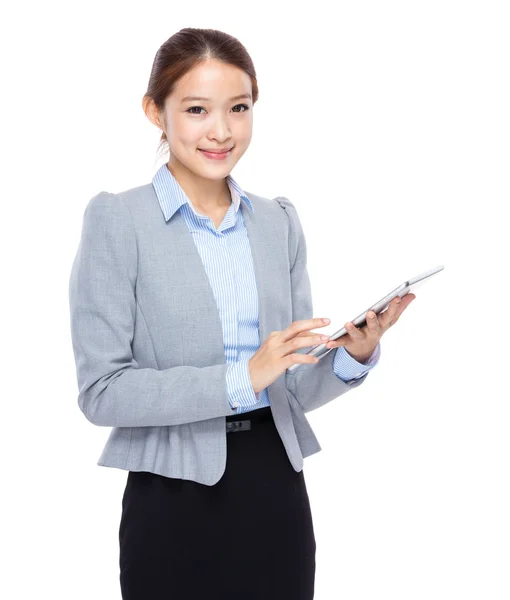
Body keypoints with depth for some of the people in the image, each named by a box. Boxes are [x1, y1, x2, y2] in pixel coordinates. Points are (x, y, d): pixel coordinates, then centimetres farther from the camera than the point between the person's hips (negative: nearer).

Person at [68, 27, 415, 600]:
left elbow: (295, 389, 9)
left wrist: (353, 355, -11)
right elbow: (100, 390, -13)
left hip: (278, 493, 4)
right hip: (176, 502, -4)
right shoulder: (117, 221, -7)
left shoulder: (279, 221, 7)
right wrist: (240, 378, -21)